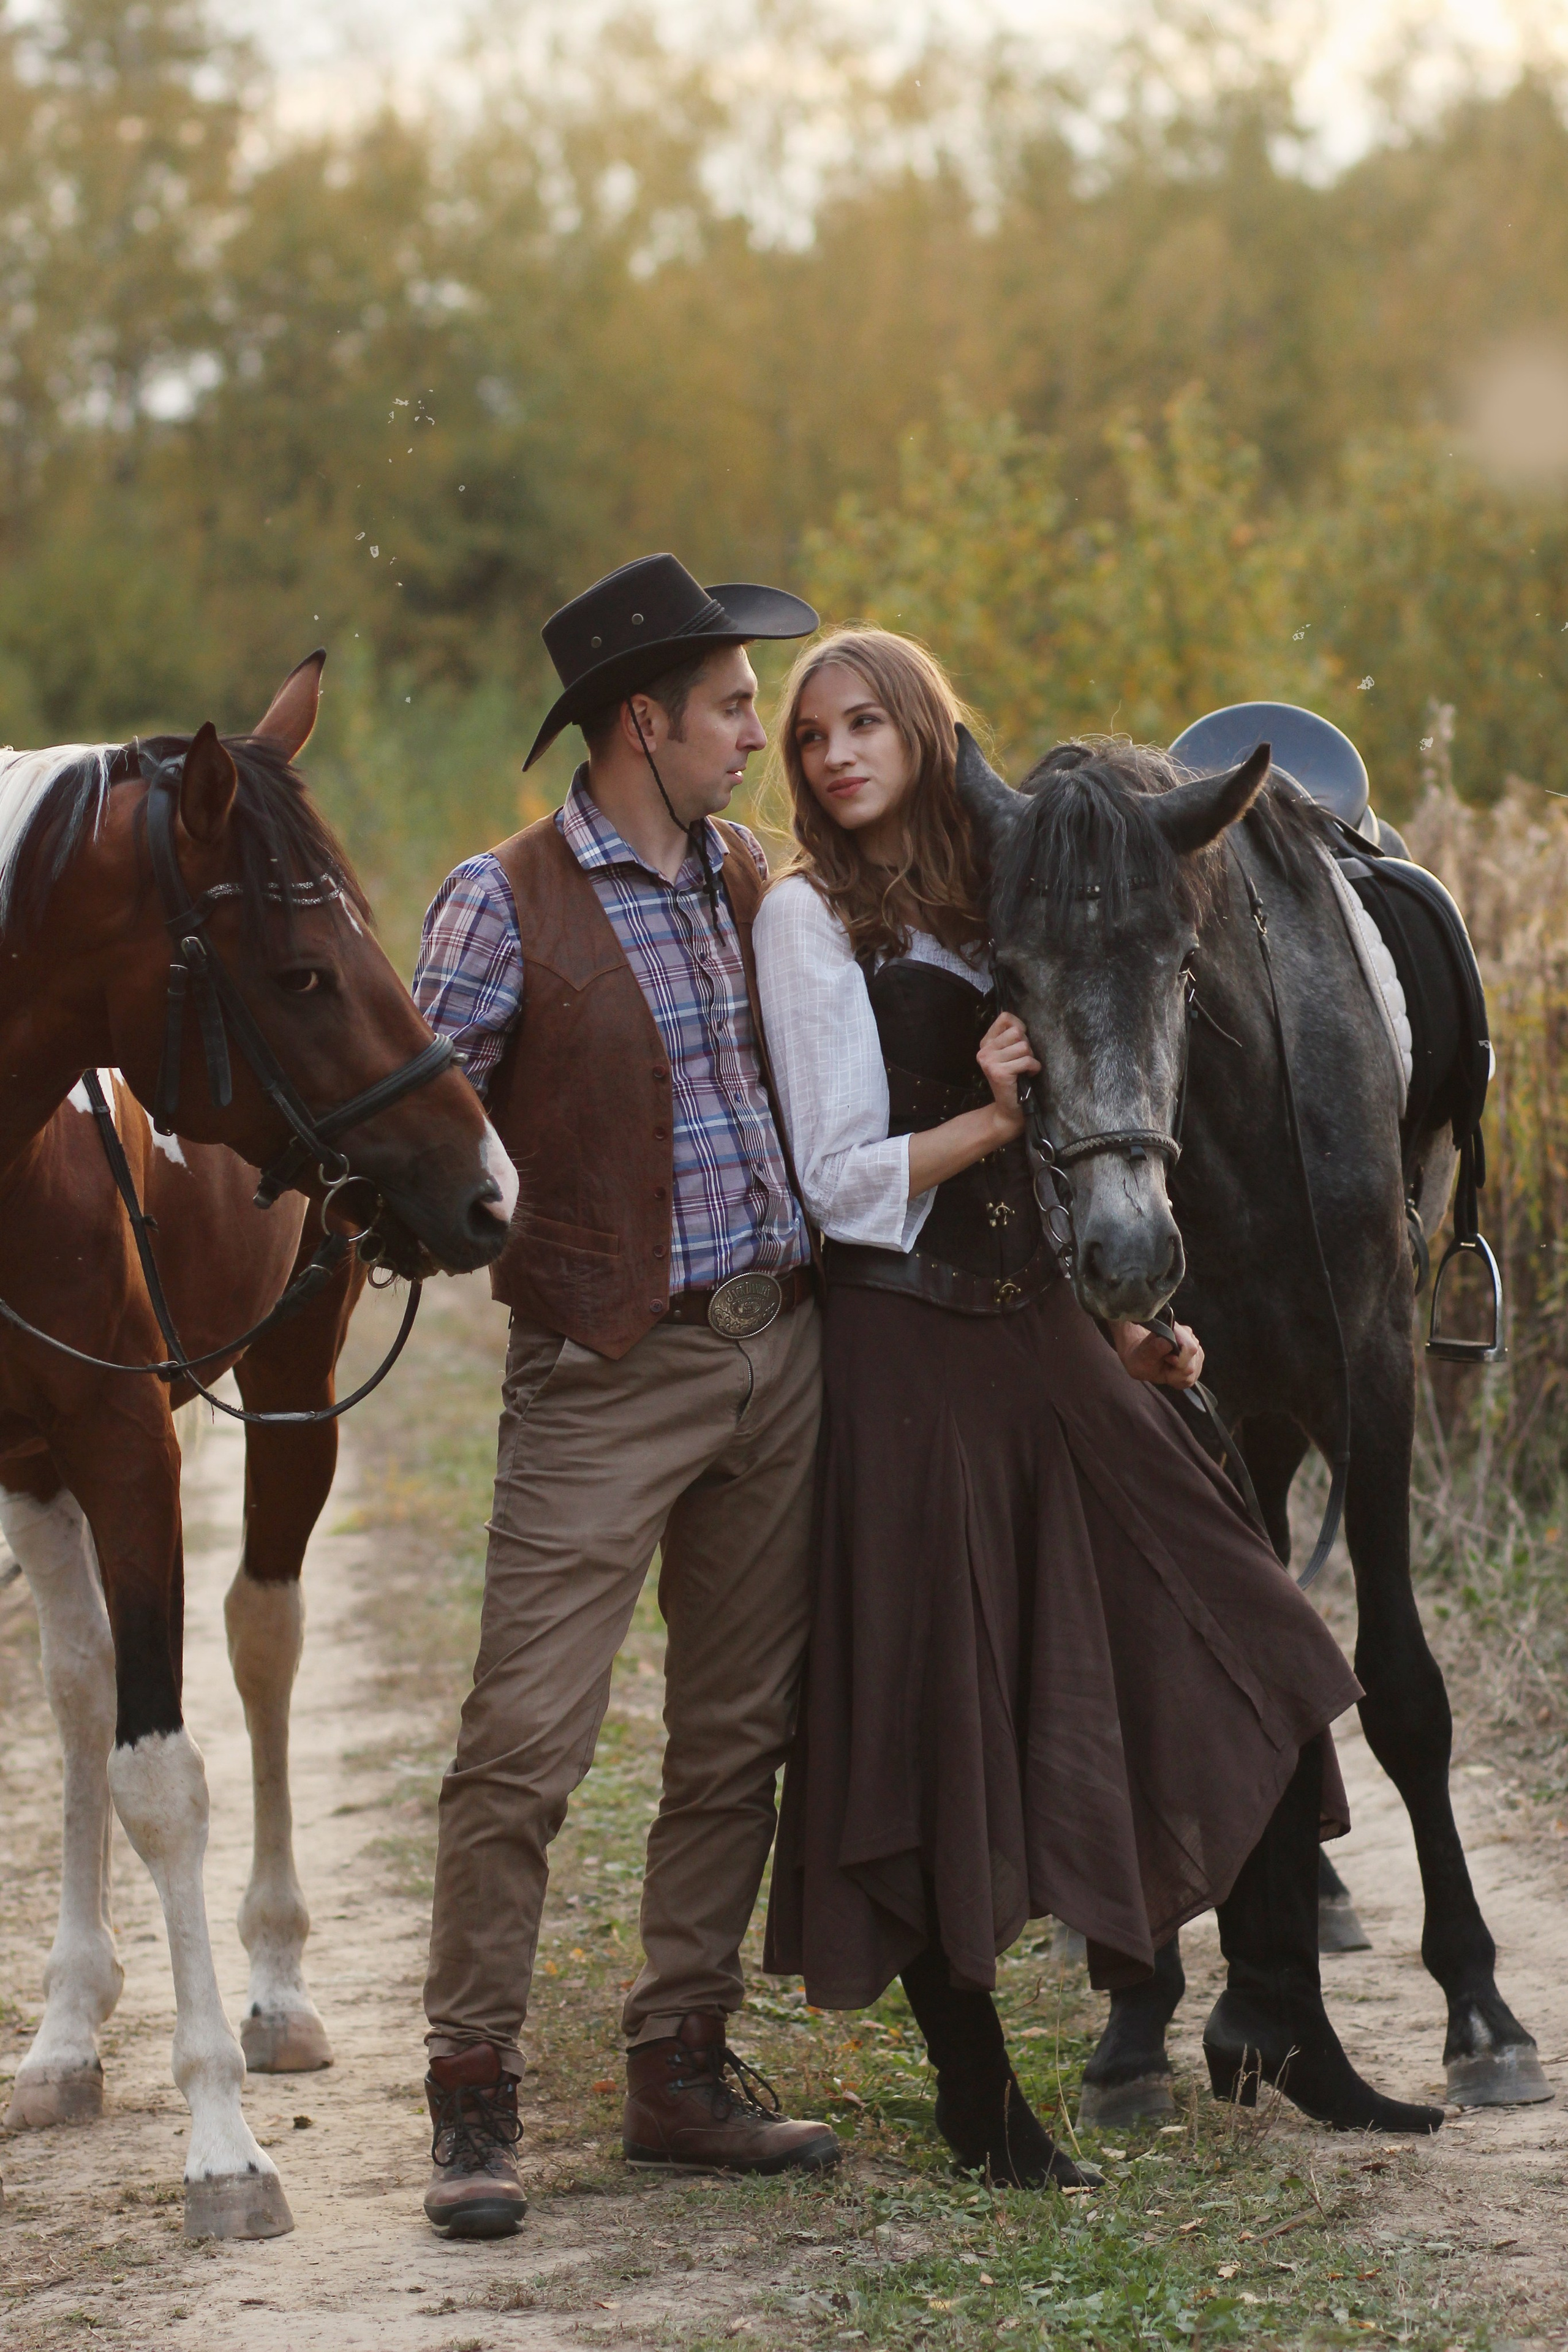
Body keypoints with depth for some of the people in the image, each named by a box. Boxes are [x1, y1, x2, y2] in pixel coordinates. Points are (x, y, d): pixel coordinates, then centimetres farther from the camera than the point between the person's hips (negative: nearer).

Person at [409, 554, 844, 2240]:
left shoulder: (744, 877, 11)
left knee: (735, 1737, 10)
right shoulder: (506, 902, -8)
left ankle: (680, 2070, 19)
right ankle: (473, 2101, 0)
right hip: (606, 1364, -6)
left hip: (777, 1345, 6)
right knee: (524, 1740, -8)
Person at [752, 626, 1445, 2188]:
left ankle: (1275, 2016, 13)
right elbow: (843, 1182, -10)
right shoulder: (812, 921, -4)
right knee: (936, 1709, -3)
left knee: (1252, 1658, 4)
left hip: (1049, 1336, 7)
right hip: (913, 1354, -6)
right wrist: (1000, 1116, -16)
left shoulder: (991, 902, 14)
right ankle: (973, 2088, 8)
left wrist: (1129, 1320, 11)